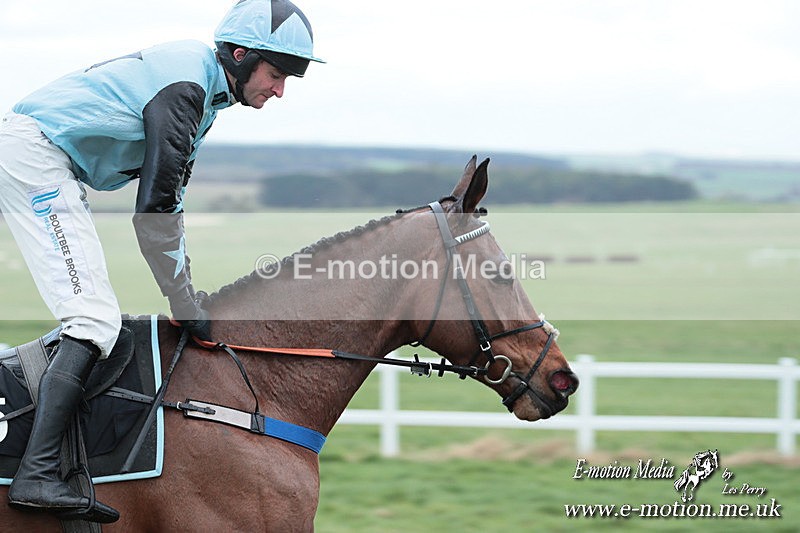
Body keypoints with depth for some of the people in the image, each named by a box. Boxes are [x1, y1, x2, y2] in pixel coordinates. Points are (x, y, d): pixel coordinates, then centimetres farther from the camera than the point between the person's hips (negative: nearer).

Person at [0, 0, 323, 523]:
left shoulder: (204, 87, 15)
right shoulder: (184, 86, -18)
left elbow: (170, 201, 20)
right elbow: (154, 211, -20)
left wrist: (188, 297, 17)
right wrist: (187, 307, -12)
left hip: (52, 168, 11)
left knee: (95, 316, 13)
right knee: (96, 318, -19)